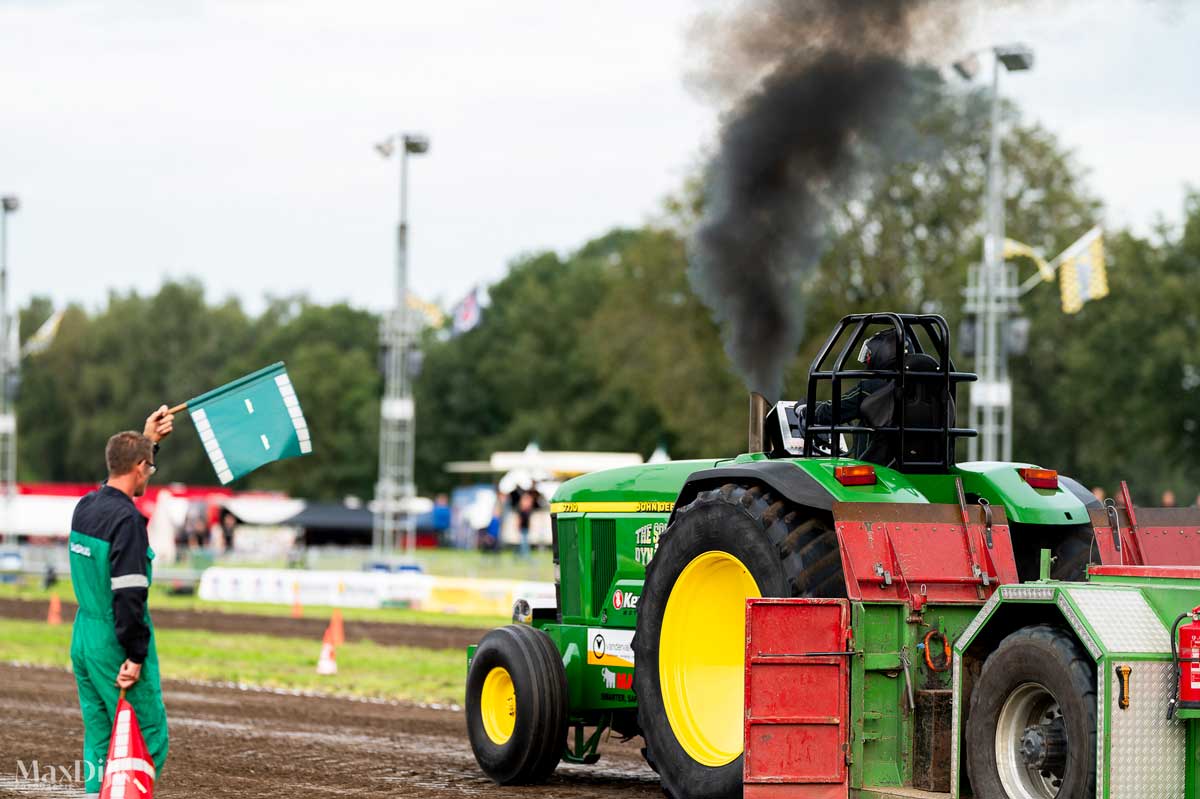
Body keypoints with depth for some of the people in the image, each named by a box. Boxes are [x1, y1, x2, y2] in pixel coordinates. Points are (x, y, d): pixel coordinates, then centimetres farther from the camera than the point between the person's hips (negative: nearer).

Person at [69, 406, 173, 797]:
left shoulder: (86, 507, 8)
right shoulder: (127, 519, -18)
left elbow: (121, 478, 32)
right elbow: (128, 595, -22)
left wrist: (147, 440, 38)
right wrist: (135, 655, -18)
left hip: (82, 639, 9)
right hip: (115, 645, -9)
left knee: (99, 740, 12)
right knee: (148, 741, -3)